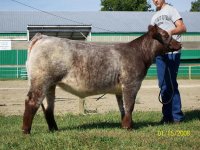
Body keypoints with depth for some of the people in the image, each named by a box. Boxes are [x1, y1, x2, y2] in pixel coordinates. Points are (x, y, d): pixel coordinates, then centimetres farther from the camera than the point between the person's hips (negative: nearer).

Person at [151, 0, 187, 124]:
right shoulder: (154, 17, 22)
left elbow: (183, 28, -11)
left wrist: (171, 31, -30)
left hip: (172, 52, -7)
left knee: (171, 84, -9)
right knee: (163, 84, 7)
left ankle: (177, 116, -3)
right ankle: (168, 116, 14)